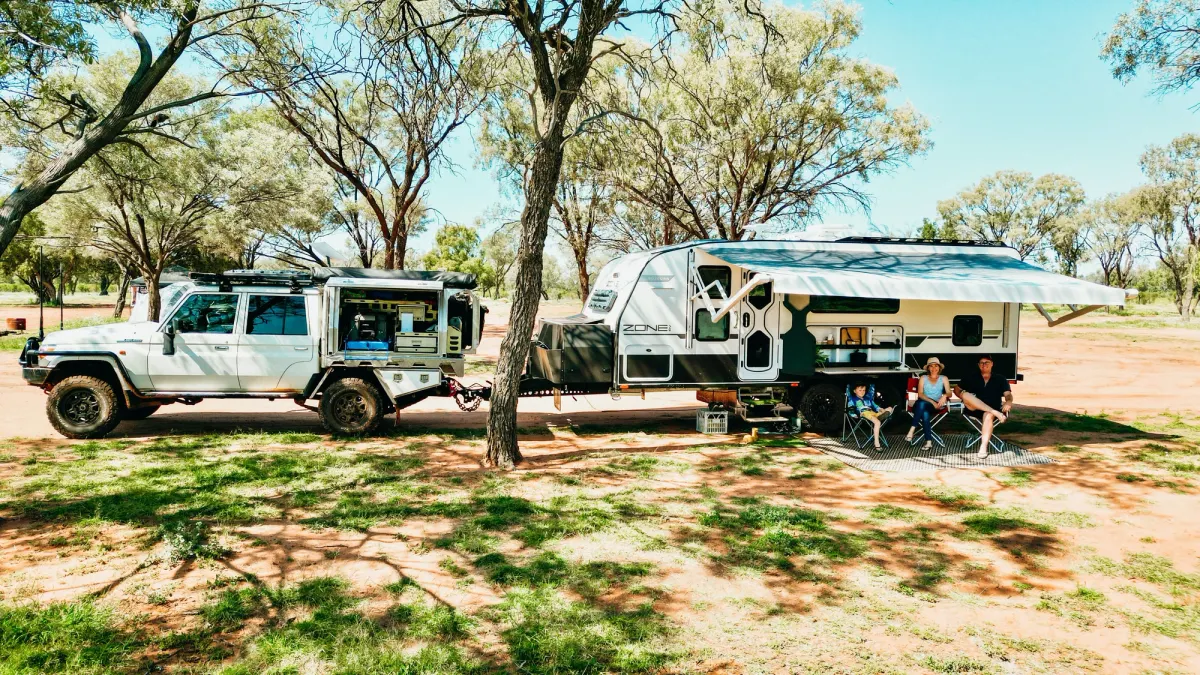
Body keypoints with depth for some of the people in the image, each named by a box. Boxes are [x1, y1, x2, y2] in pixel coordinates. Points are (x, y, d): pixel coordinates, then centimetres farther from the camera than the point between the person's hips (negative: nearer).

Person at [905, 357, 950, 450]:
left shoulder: (943, 379, 12)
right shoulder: (923, 378, 10)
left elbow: (949, 393, 0)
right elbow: (920, 394, -1)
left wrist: (945, 396, -25)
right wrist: (932, 401, -17)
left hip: (936, 406, -1)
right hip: (923, 404, 1)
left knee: (922, 404, -36)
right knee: (925, 413, -36)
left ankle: (912, 430, -37)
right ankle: (929, 441, -36)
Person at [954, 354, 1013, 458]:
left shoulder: (1001, 380, 15)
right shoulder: (971, 378, 17)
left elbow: (1008, 394, 2)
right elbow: (957, 389, 14)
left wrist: (1008, 402, -24)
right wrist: (964, 397, -10)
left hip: (990, 412, -1)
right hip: (974, 409, 1)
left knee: (989, 416, -39)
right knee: (965, 394, -31)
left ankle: (983, 447, -45)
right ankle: (996, 413, -39)